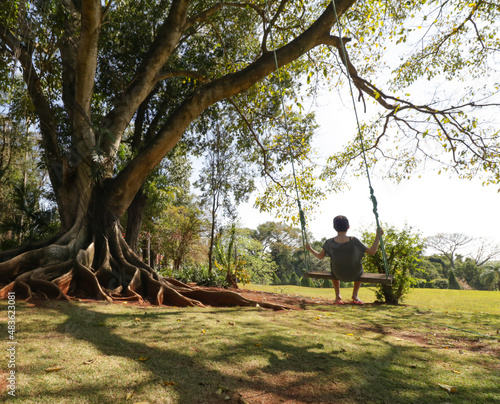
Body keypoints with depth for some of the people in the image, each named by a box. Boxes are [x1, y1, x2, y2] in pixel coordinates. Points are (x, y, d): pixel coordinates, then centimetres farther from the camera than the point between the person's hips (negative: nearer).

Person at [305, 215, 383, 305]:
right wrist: (378, 236, -10)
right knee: (360, 270, 36)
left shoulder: (329, 243, -18)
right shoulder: (353, 241, -23)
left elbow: (320, 256, -4)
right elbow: (372, 251, -17)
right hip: (354, 274, -1)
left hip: (338, 274, 1)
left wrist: (310, 248, 13)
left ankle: (337, 295, 32)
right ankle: (355, 295, 31)